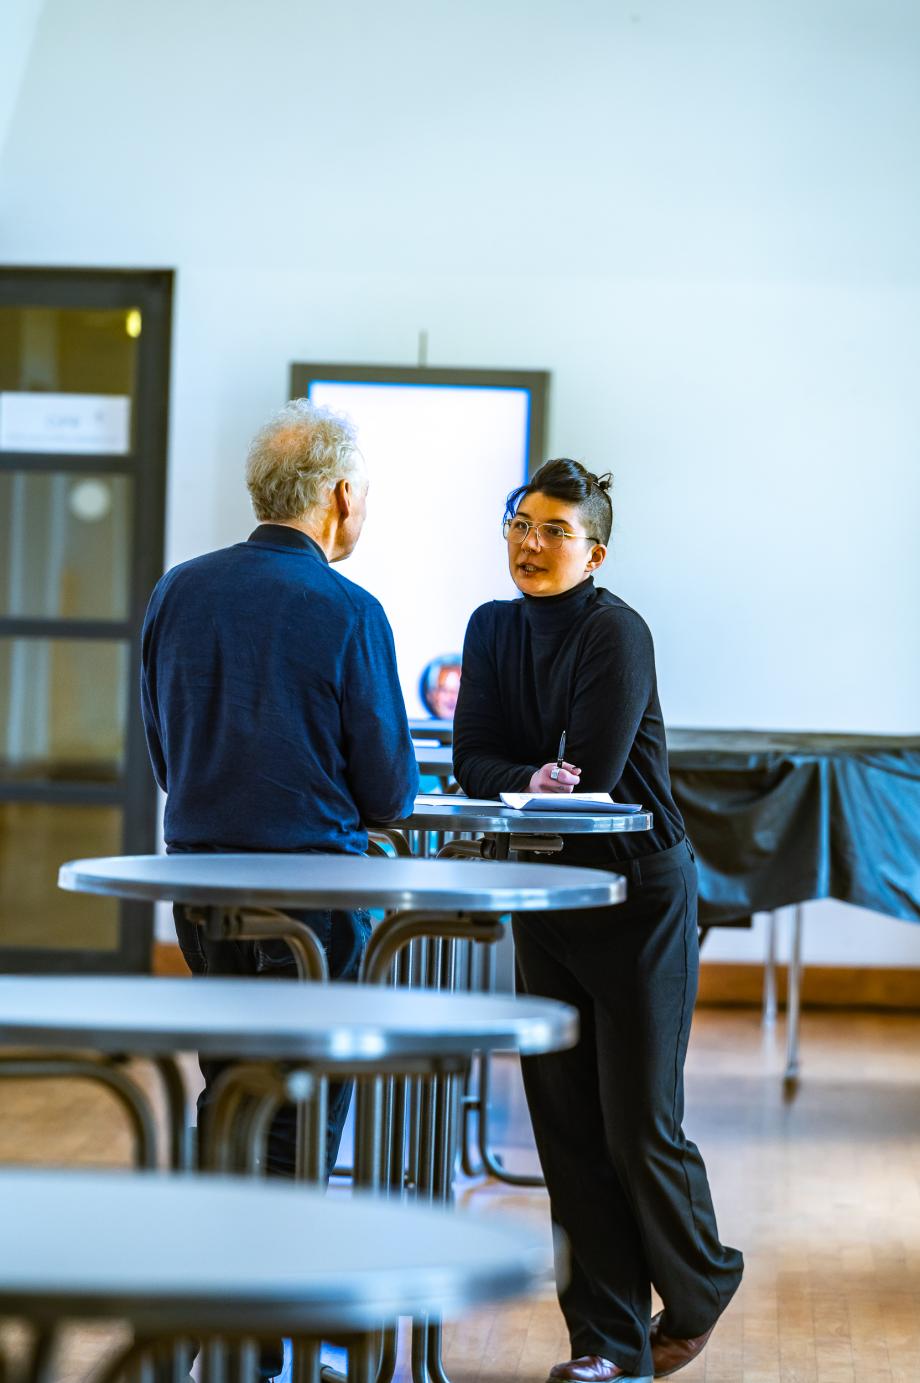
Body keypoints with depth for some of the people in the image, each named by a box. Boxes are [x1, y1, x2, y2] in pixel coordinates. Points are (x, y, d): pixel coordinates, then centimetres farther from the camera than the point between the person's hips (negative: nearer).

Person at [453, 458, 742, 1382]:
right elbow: (472, 762, 0)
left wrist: (521, 783, -9)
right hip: (546, 898, 6)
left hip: (638, 897, -6)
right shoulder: (494, 629, 6)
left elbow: (594, 776, -19)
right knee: (566, 1124, 5)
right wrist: (540, 778, -17)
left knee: (638, 1125, -3)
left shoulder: (615, 633, -15)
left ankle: (700, 1290, 25)